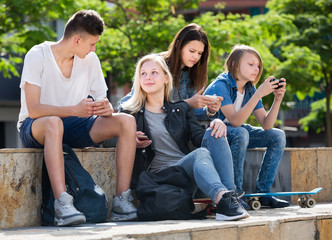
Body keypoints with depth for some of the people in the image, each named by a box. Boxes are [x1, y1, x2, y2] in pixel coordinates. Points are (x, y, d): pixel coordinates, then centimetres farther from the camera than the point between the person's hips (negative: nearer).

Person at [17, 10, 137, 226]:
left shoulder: (90, 60, 1)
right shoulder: (37, 56, -15)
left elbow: (102, 101, 2)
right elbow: (34, 109, -24)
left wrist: (107, 109, -24)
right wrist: (75, 110, -37)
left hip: (74, 127, 5)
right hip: (35, 127, -5)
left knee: (127, 121, -17)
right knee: (54, 122, -42)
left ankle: (122, 200, -23)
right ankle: (62, 204, -49)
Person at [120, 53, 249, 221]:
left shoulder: (181, 108, 23)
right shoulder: (130, 112, 14)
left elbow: (199, 138, 9)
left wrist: (217, 125, -13)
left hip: (188, 172, 4)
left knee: (213, 135, -23)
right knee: (200, 154, -33)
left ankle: (230, 195, -46)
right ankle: (223, 199, -65)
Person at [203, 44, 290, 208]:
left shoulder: (250, 89, 1)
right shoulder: (220, 85, -21)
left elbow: (266, 125, -4)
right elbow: (235, 121, -33)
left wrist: (278, 99, -18)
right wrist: (259, 94, -36)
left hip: (233, 133, 8)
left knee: (278, 136, -3)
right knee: (240, 133, -37)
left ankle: (262, 193, -3)